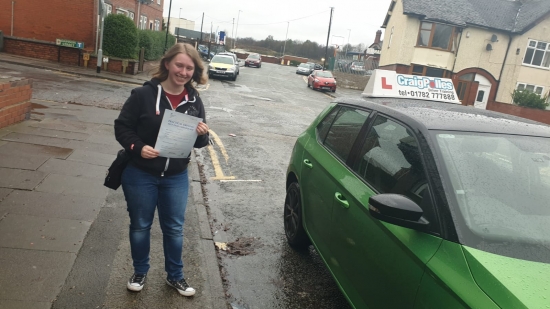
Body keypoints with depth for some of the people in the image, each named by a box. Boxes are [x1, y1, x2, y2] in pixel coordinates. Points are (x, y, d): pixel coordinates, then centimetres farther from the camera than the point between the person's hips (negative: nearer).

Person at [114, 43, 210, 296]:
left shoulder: (194, 101, -2)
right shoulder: (144, 94, -13)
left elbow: (199, 143, 5)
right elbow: (122, 127, -8)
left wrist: (202, 135, -18)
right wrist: (138, 147, -24)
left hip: (176, 178, 3)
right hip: (140, 175, -2)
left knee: (174, 228, 14)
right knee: (140, 226, 15)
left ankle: (175, 276, 35)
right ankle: (140, 272, 39)